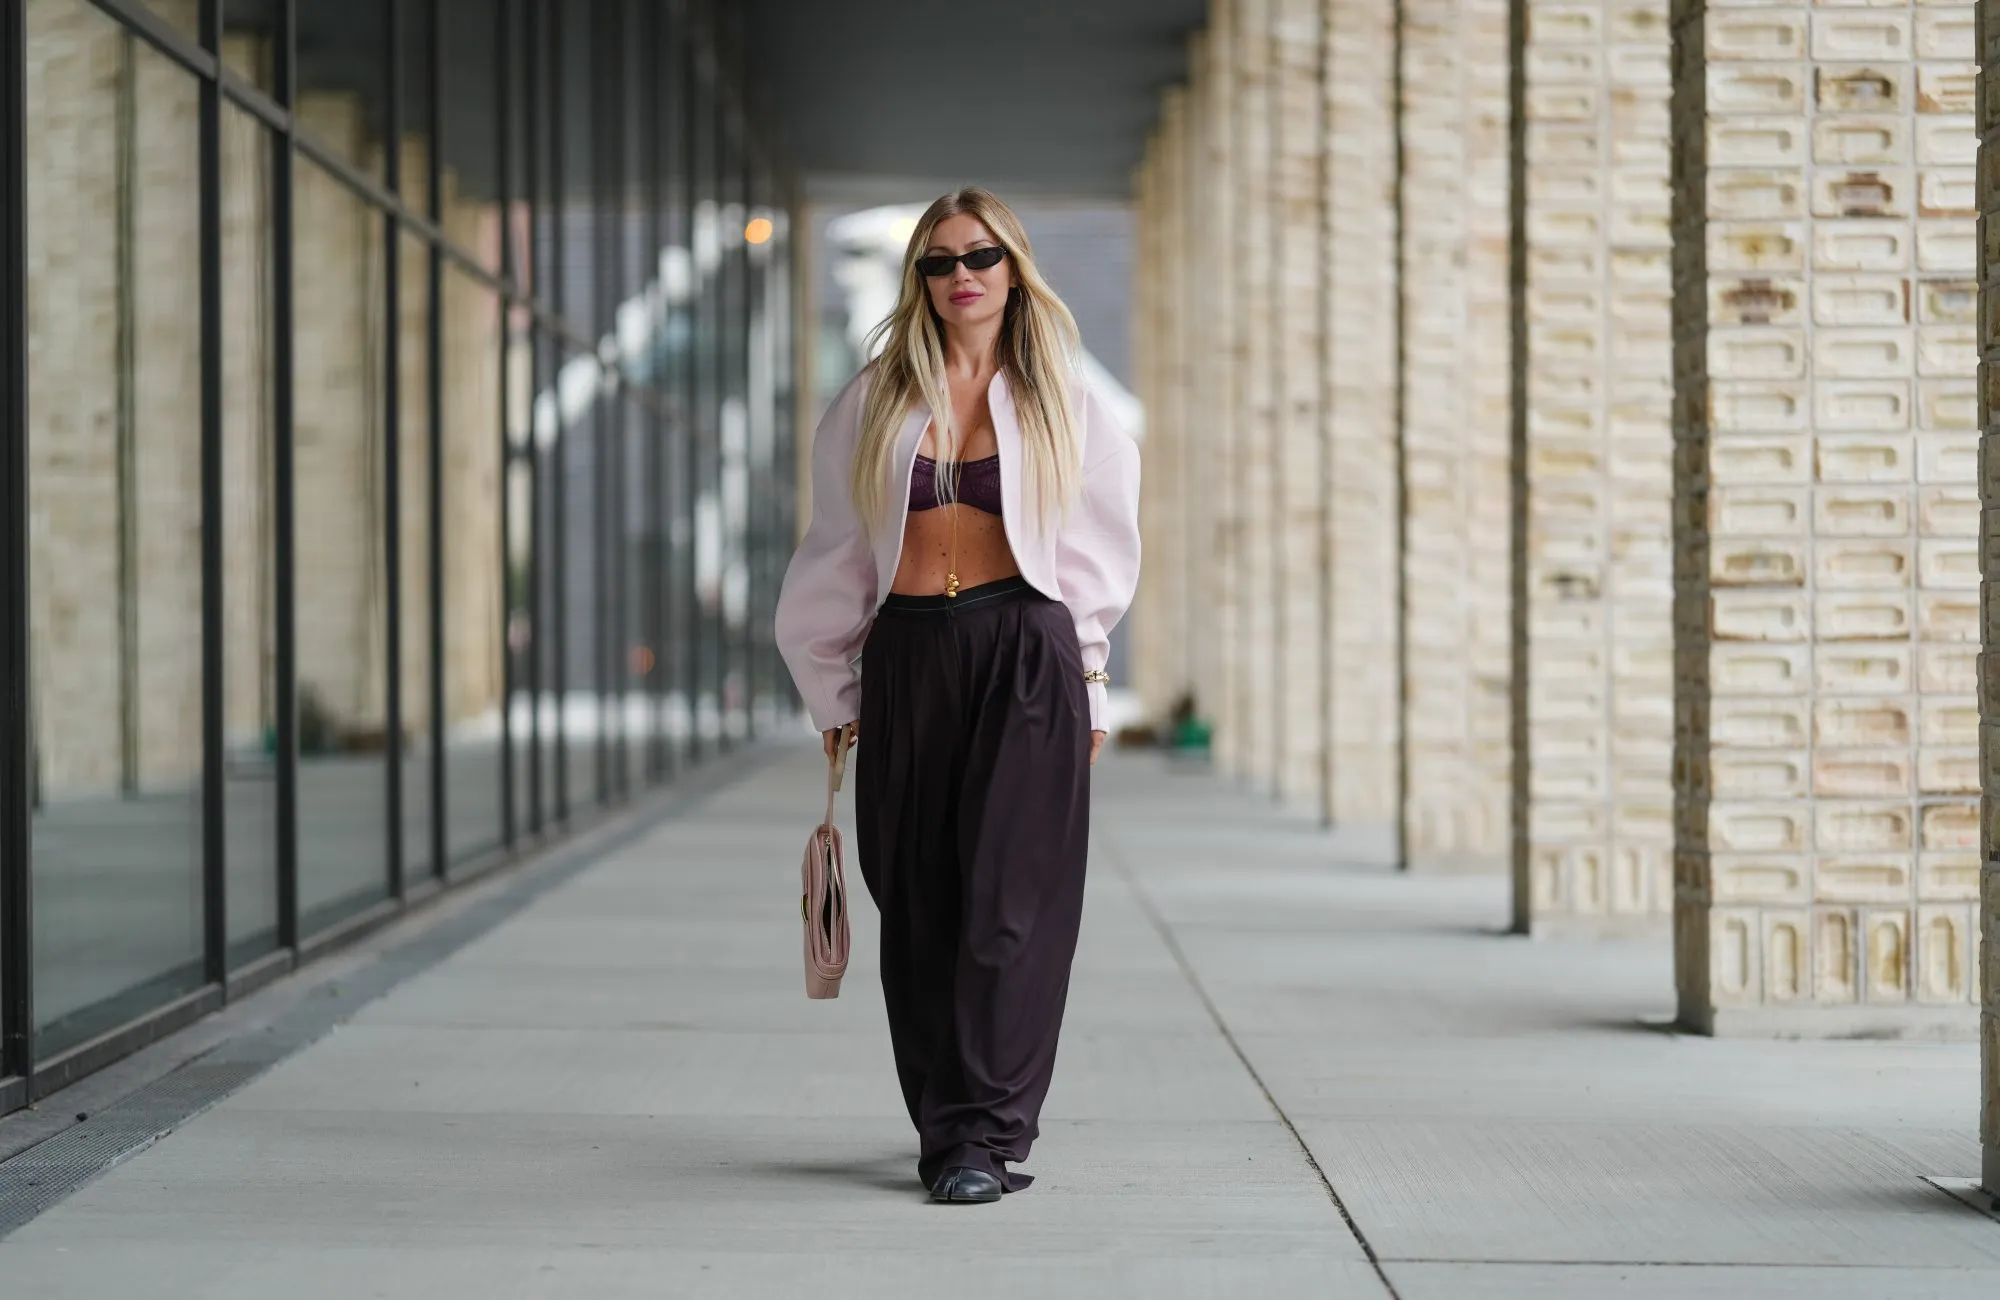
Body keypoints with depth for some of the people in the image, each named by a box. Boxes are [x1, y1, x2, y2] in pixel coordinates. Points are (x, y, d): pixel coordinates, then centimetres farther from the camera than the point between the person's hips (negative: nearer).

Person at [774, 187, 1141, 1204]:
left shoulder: (1061, 404, 8)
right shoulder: (875, 403, 10)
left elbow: (1097, 556, 11)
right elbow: (837, 558, 13)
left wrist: (1086, 686, 8)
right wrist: (837, 691, 12)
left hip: (1023, 655, -2)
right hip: (907, 658, 2)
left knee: (1010, 898, -9)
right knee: (919, 907, 4)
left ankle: (986, 1135, -11)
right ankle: (945, 1125, 14)